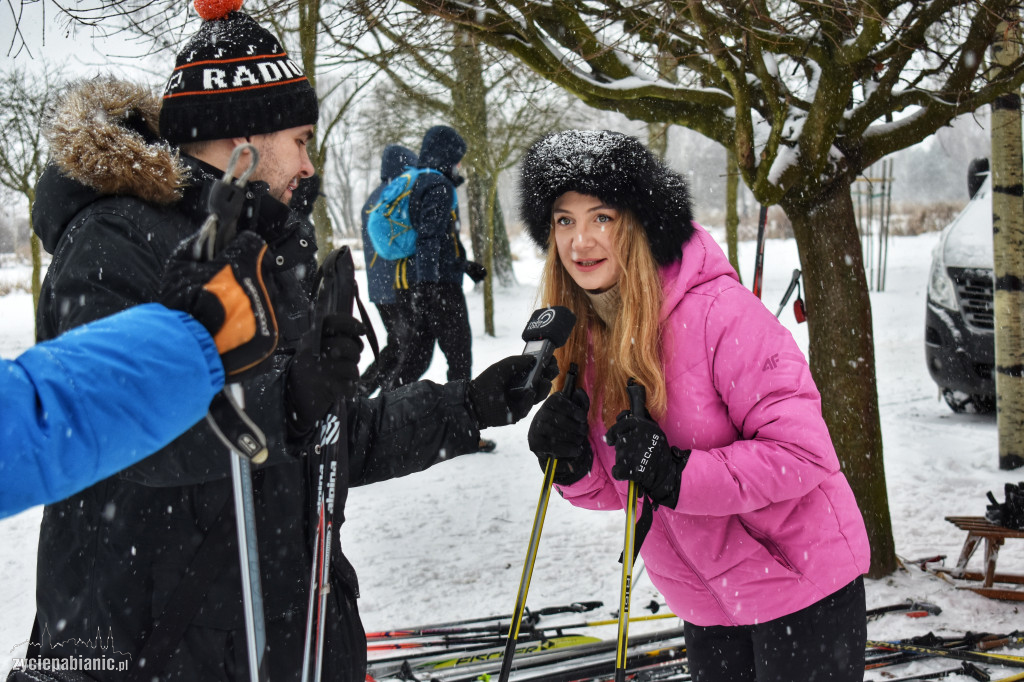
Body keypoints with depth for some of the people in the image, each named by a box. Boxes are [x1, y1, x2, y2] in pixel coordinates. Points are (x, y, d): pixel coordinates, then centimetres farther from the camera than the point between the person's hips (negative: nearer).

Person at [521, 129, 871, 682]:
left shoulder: (721, 312, -23)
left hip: (800, 582, -6)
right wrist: (573, 467, -16)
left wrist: (677, 476, -30)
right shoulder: (579, 339, -2)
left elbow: (803, 452, -24)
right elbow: (618, 490, 5)